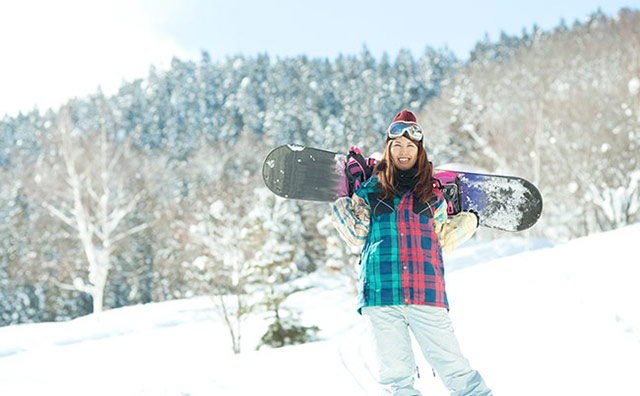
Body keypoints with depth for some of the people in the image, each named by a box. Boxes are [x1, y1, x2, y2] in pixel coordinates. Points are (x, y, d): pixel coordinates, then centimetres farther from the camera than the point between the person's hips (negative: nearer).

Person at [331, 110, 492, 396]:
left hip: (426, 294, 0)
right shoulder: (370, 190, 15)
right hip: (380, 294, 0)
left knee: (453, 367, -6)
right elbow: (356, 236, 15)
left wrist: (470, 219, 13)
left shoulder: (432, 195, 16)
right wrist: (340, 201, 8)